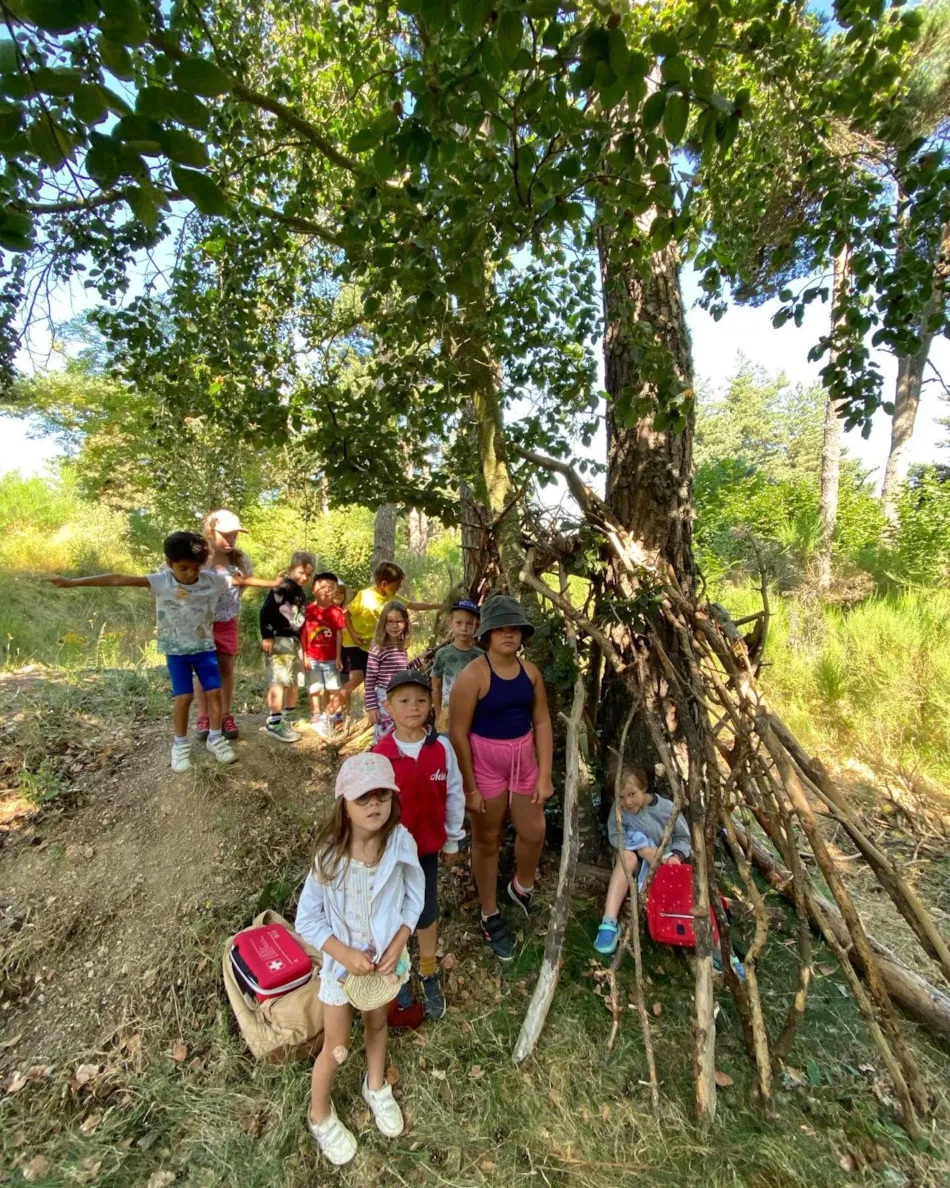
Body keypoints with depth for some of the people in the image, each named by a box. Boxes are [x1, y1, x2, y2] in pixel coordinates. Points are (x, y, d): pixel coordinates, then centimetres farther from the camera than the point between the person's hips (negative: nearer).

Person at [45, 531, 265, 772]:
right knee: (183, 696, -2)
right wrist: (73, 582, -18)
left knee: (214, 692, 1)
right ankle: (180, 744, 18)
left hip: (205, 647, 2)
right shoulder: (161, 582, -14)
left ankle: (215, 738, 20)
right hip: (176, 650, -2)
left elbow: (244, 580, -3)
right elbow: (119, 579, -18)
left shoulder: (213, 579, -10)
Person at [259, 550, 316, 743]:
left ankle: (283, 718, 26)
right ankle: (274, 722, -6)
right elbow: (265, 611, -18)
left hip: (293, 641, 9)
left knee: (290, 681, 15)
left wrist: (300, 642, 19)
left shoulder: (301, 593, 14)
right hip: (279, 640, -9)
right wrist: (266, 636, -19)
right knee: (278, 681, -10)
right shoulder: (283, 587, -12)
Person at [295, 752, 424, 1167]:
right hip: (342, 962, -2)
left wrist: (398, 945, -18)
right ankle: (320, 1117, 50)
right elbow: (307, 919, -16)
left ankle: (376, 1088, 59)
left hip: (385, 957, 2)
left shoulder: (401, 843, -25)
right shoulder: (329, 856, -30)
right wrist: (344, 954, -23)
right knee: (337, 1048, 18)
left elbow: (414, 898, -9)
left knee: (377, 1024, 28)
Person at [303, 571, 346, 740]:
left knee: (334, 690, 3)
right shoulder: (308, 610, -5)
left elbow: (339, 635, -3)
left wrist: (338, 657, -6)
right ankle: (316, 719, 20)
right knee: (314, 690, 8)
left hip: (331, 658, 1)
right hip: (312, 658, -1)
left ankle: (326, 717, 20)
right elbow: (303, 634, -3)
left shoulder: (336, 612, -3)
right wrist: (304, 655, -6)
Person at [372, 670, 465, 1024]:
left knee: (427, 912, 19)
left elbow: (454, 794, -4)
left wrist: (452, 840, 5)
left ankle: (429, 975, 43)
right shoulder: (379, 754, -20)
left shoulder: (442, 747, -15)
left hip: (428, 846, 2)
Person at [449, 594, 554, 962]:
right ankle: (490, 917, 35)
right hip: (485, 761, -5)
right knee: (487, 840, 12)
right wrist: (469, 788, -15)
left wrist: (544, 775, 1)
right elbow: (458, 734, -18)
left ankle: (521, 888, 46)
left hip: (524, 757, 5)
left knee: (533, 831, 14)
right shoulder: (473, 675, -21)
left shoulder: (530, 670, -3)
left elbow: (542, 721, 2)